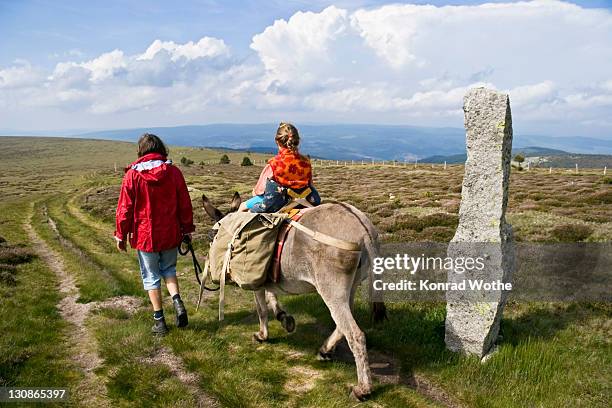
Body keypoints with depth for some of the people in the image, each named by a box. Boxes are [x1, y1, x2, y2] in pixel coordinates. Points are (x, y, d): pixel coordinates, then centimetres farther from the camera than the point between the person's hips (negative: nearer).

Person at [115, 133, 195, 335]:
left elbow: (125, 207, -6)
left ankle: (159, 320, 14)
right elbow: (185, 204, 2)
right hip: (170, 234, 2)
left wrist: (121, 235, 5)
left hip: (144, 235, -2)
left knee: (151, 276, 10)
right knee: (169, 268, 22)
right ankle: (177, 301, 0)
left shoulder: (132, 175, -9)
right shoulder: (173, 172, -3)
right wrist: (187, 229, 14)